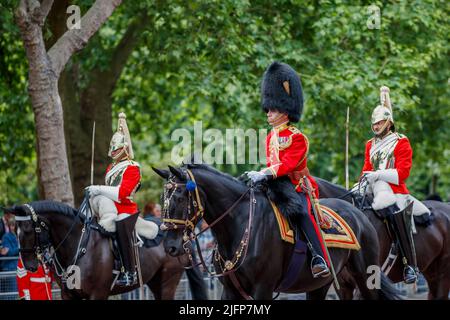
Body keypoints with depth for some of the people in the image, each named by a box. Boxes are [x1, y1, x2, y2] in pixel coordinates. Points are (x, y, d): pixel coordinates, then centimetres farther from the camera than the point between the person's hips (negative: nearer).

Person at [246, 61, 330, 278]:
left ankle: (320, 260, -39)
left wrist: (265, 174, -36)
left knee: (302, 212, -34)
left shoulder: (297, 138, -11)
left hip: (297, 189, -9)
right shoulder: (270, 138, 13)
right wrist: (258, 175, -2)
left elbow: (288, 164, -24)